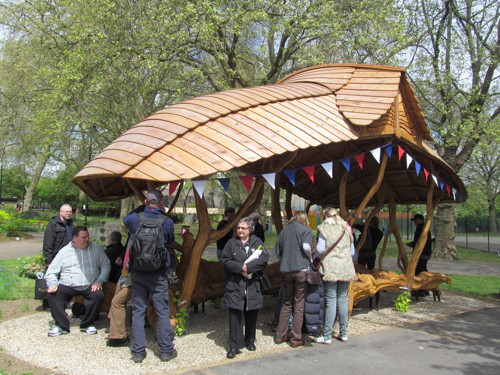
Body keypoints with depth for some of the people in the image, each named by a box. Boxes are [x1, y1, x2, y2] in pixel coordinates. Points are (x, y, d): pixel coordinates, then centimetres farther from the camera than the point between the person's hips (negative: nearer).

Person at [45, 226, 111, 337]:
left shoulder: (95, 248, 8)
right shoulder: (64, 251, 6)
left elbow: (106, 265, 8)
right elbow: (51, 271, 7)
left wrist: (99, 281, -5)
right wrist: (52, 284, -12)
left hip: (90, 286, 0)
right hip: (67, 286, 1)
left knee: (98, 295, -28)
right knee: (53, 294, -24)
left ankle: (87, 324, -5)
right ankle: (61, 325, -8)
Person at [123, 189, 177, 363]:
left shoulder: (134, 218, -6)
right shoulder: (167, 222, -9)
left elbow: (126, 219, 19)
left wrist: (142, 209, 22)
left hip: (137, 272, 2)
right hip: (158, 274, -2)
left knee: (138, 311, 11)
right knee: (162, 312, 8)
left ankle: (138, 351, 15)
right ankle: (166, 350, 16)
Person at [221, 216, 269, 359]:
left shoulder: (257, 242, 5)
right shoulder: (231, 243, 5)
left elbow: (264, 258, -8)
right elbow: (225, 261, -3)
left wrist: (248, 267, -18)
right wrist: (240, 268, -15)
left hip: (253, 286, 1)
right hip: (235, 285, -1)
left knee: (251, 315, 11)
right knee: (235, 315, -4)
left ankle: (250, 341, 30)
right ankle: (234, 346, 4)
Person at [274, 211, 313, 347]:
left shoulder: (284, 231, 12)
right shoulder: (305, 230, -2)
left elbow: (277, 252, 13)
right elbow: (306, 247, -18)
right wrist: (310, 258, -1)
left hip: (285, 270, 4)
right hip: (301, 269, -4)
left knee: (287, 303, 15)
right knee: (299, 305, 4)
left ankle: (279, 336, 19)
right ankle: (296, 339, 9)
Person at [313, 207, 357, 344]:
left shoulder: (324, 229, -3)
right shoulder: (346, 229, 10)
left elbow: (320, 249, -6)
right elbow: (352, 251, 13)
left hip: (331, 269, -4)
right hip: (346, 268, 4)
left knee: (331, 301, -3)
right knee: (342, 300, 11)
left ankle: (327, 336, 0)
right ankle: (343, 333, 18)